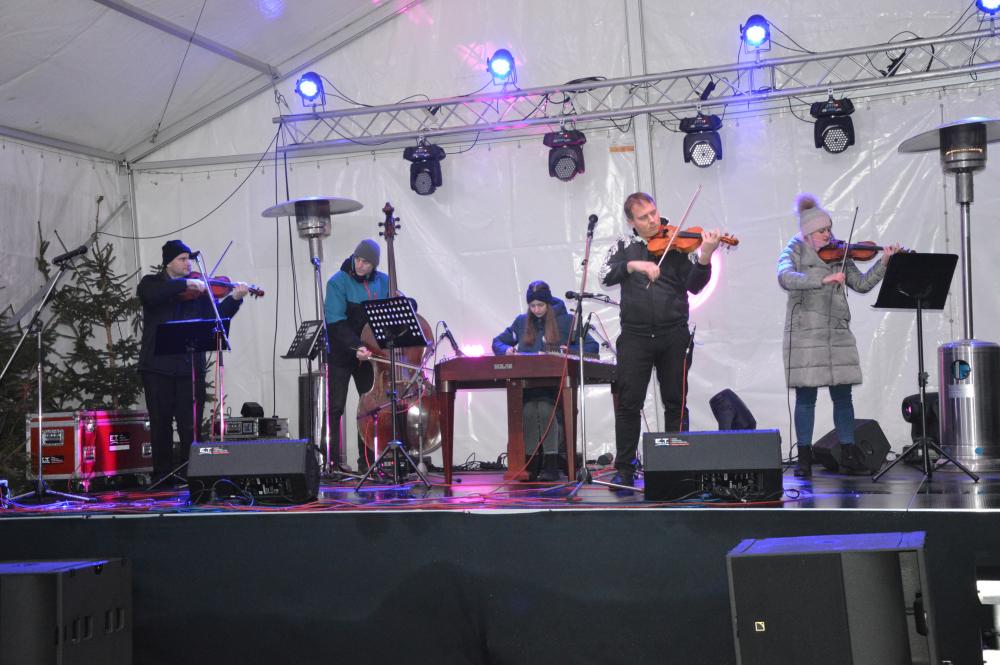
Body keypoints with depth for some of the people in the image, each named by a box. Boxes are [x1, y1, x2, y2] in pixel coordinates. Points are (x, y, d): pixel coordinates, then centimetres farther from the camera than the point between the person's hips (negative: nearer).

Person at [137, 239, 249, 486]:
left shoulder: (198, 289, 10)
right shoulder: (152, 283, 6)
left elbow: (216, 316, 0)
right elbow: (151, 294, -18)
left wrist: (234, 298, -14)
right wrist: (185, 284, -22)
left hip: (190, 366, 1)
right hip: (158, 366, -1)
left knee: (191, 427, -1)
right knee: (161, 426, 5)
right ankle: (162, 477, 14)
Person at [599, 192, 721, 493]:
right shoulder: (625, 245, 9)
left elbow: (693, 285, -6)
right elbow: (606, 276, -6)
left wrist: (704, 257, -23)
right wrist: (634, 265, -21)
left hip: (673, 336, 0)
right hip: (635, 336, 0)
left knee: (676, 403, 6)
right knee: (629, 403, -1)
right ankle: (624, 469, 8)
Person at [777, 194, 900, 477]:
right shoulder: (794, 252, -1)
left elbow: (862, 284, 10)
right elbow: (786, 278, -22)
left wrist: (883, 262, -2)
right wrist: (824, 279, -31)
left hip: (838, 334, 4)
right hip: (805, 334, -4)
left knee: (843, 395, 5)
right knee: (806, 396, -1)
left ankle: (848, 454, 13)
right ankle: (804, 458, 6)